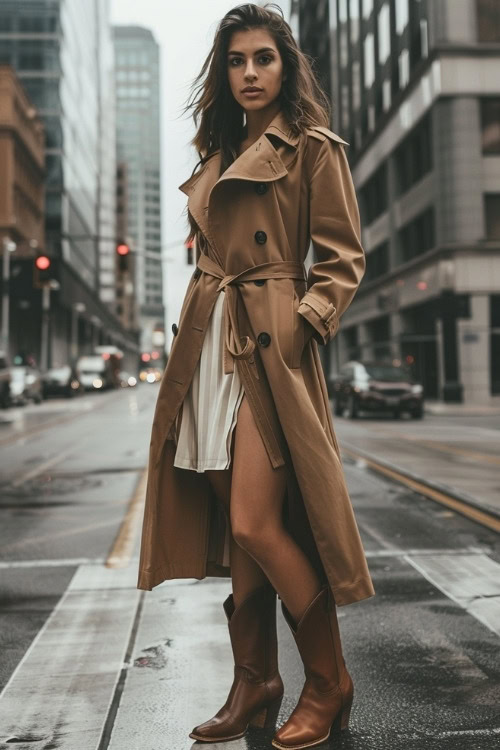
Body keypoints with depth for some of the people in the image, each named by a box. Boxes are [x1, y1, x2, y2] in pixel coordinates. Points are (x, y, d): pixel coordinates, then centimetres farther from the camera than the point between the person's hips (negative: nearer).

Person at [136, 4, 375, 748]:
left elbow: (342, 259, -2)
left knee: (256, 526, -12)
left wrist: (304, 321, -16)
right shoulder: (219, 154, 21)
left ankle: (328, 685, 8)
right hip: (207, 348, 7)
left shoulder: (313, 148, 2)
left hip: (269, 348, -7)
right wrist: (192, 330, 12)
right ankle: (255, 684, 20)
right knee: (234, 529, 7)